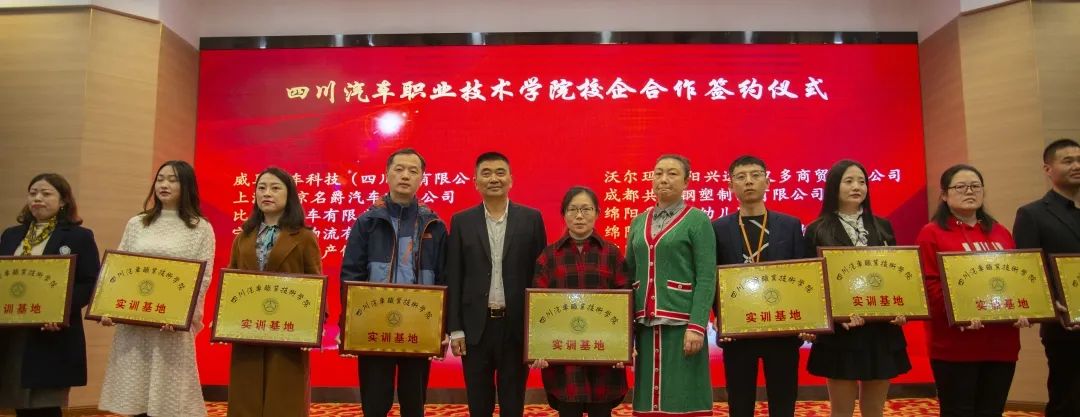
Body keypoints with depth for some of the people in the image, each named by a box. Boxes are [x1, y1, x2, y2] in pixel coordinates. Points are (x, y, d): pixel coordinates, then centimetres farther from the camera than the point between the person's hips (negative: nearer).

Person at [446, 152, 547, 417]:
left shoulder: (531, 218, 1)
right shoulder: (461, 221, 3)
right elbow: (454, 279, 2)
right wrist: (455, 329, -2)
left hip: (517, 325, -1)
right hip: (476, 326, 1)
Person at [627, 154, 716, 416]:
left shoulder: (697, 220, -2)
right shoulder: (638, 222, 12)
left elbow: (707, 278, -8)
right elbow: (629, 274, 14)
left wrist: (697, 326, -17)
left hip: (681, 322, -4)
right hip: (645, 324, 5)